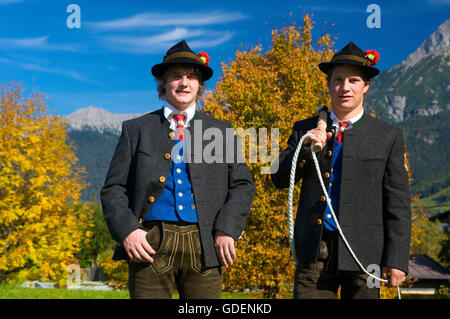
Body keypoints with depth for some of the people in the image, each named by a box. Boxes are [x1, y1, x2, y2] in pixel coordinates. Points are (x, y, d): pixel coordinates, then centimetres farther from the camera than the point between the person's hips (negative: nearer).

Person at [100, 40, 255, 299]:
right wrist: (126, 231, -8)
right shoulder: (136, 129, 12)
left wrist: (227, 229, -4)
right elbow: (113, 188, 8)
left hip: (204, 248, 1)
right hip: (151, 246, -1)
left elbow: (243, 185, 11)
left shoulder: (221, 131, 15)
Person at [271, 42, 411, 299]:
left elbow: (398, 204, 2)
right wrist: (306, 149, -11)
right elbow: (280, 179, 6)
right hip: (314, 250, 1)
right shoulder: (305, 130, 10)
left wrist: (396, 259, -4)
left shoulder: (389, 137, 4)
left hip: (363, 251, -1)